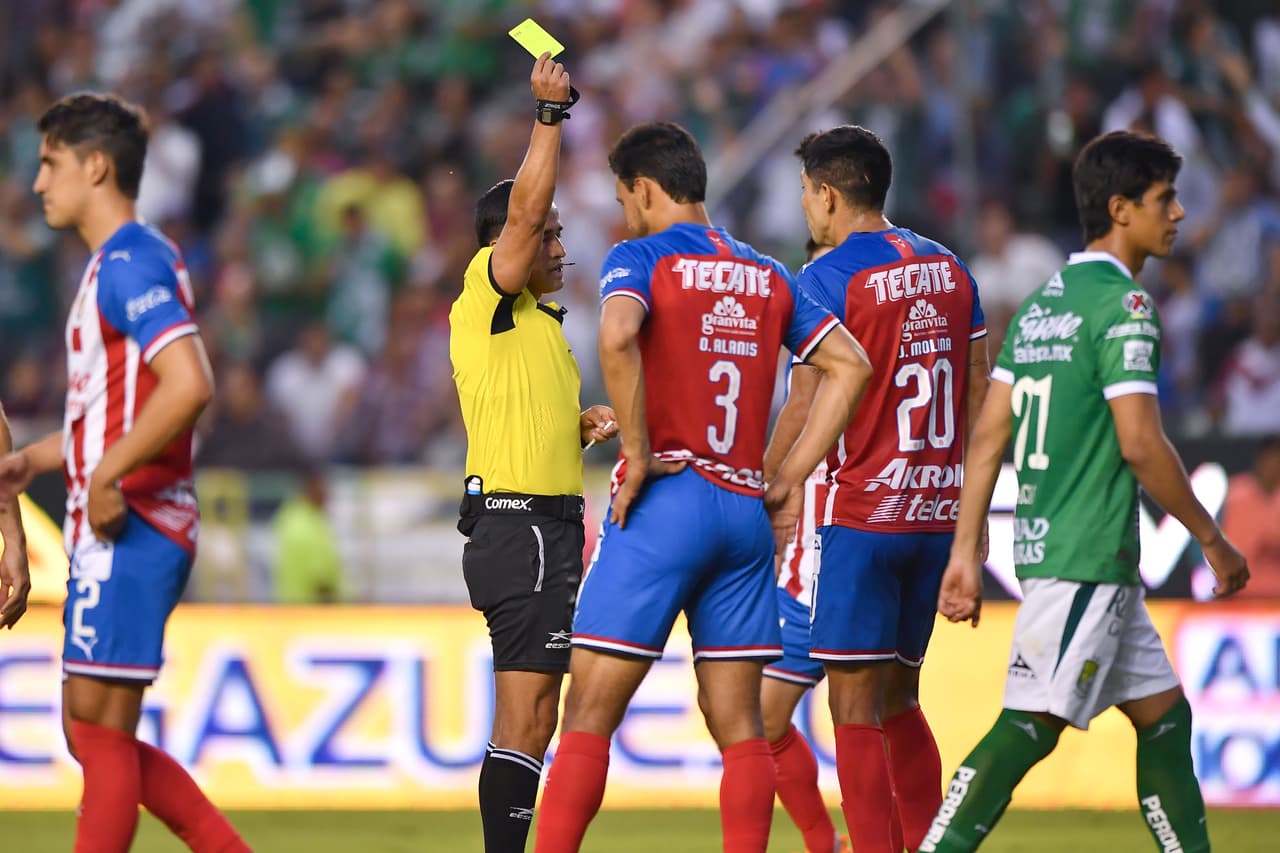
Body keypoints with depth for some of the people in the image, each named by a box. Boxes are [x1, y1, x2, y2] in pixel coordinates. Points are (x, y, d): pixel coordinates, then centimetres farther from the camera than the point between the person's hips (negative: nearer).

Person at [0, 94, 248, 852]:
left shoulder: (130, 265, -13)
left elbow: (189, 386, -26)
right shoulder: (118, 264, 19)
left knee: (102, 733, -6)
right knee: (94, 735, 12)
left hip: (128, 531, -10)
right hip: (112, 532, 10)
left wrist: (107, 477, -22)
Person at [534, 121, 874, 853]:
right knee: (739, 727, 6)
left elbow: (617, 336, -24)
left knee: (589, 716, -2)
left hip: (666, 500, -5)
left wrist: (637, 452, -15)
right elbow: (851, 365, 12)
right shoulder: (768, 277, 14)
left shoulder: (641, 258, -3)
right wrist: (787, 479, 10)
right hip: (745, 515, 5)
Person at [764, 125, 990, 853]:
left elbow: (806, 411, -12)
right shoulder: (949, 270, 10)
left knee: (856, 710, -3)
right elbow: (982, 398, 12)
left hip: (858, 516, -6)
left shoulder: (827, 280, -8)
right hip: (937, 513, 6)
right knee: (900, 701, 16)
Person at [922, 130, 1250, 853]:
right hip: (1088, 556, -10)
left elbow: (990, 436, 12)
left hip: (1046, 542, 10)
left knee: (1164, 713, 13)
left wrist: (967, 553, 12)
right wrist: (1214, 541, -9)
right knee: (1032, 724, -11)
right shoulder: (1123, 304, -12)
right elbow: (1141, 443, -18)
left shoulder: (1042, 302, 15)